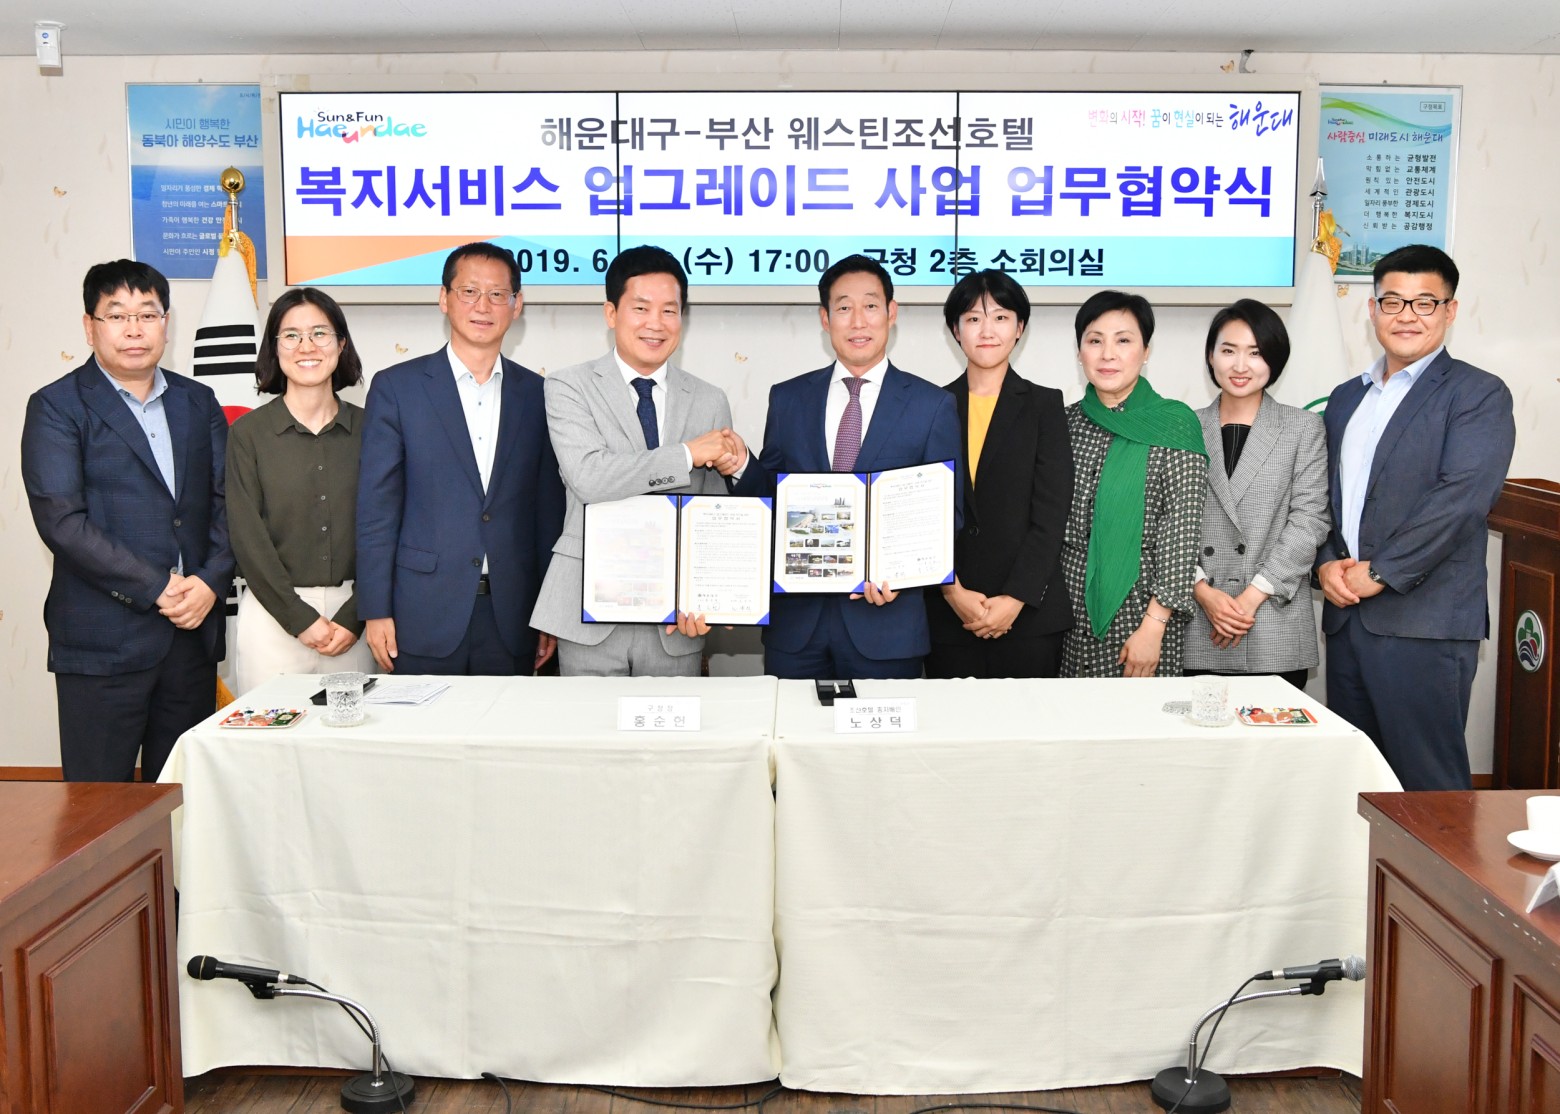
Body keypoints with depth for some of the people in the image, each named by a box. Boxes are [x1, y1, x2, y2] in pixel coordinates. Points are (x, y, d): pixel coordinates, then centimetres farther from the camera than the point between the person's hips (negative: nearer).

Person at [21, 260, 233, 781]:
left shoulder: (198, 403, 13)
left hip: (193, 631, 4)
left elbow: (226, 501, 9)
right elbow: (61, 521, -11)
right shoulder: (57, 407, -1)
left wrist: (210, 582, -9)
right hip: (103, 638, -4)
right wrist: (155, 590, -14)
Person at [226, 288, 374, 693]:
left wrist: (352, 617, -7)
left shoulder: (366, 429, 5)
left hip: (350, 613, 1)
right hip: (273, 614, -1)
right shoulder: (248, 433, 1)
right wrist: (301, 618, -9)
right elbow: (248, 538, -3)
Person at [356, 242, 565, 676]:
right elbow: (376, 506, -1)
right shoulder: (396, 387, 2)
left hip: (512, 621, 2)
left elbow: (549, 510, 9)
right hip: (426, 615, -2)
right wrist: (375, 610, -6)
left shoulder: (536, 394, 8)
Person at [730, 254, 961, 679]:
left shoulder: (933, 406, 2)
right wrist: (741, 468, -6)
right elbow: (764, 495, 15)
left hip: (886, 621, -2)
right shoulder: (787, 398, 9)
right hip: (795, 618, 2)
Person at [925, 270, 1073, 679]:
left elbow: (1051, 513, -2)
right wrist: (953, 591, -9)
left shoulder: (1045, 406, 5)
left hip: (1028, 613, -1)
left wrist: (1015, 599, -11)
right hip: (947, 614, 1)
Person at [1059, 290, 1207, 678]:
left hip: (1142, 610, -3)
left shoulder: (1174, 425, -7)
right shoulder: (1066, 423, 6)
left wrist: (1153, 628, -14)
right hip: (1070, 612, 4)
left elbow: (1181, 534, -10)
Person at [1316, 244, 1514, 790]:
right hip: (1346, 617, 6)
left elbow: (1459, 499, -14)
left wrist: (1380, 573, -14)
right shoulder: (1346, 398, 19)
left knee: (1428, 784, -4)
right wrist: (1327, 562, -1)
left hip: (1425, 625, -6)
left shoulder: (1478, 395, -2)